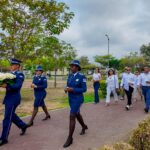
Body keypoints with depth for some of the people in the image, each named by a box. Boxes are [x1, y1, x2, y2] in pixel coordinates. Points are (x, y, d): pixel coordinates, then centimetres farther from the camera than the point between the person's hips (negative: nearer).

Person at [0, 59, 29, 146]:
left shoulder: (20, 74, -12)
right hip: (8, 97, 8)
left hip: (14, 98, -8)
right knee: (11, 115, 19)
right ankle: (23, 126, 38)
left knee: (7, 118, -2)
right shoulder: (10, 74, 13)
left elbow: (18, 86, -24)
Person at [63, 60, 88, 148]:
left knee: (72, 117, -11)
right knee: (77, 114, 23)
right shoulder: (70, 76, 5)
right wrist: (66, 89, -13)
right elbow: (68, 86, 12)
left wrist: (72, 89, -26)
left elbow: (84, 89, -17)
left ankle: (70, 138, 1)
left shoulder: (81, 76, -15)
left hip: (78, 99, -7)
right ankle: (84, 127, 50)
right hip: (71, 99, 8)